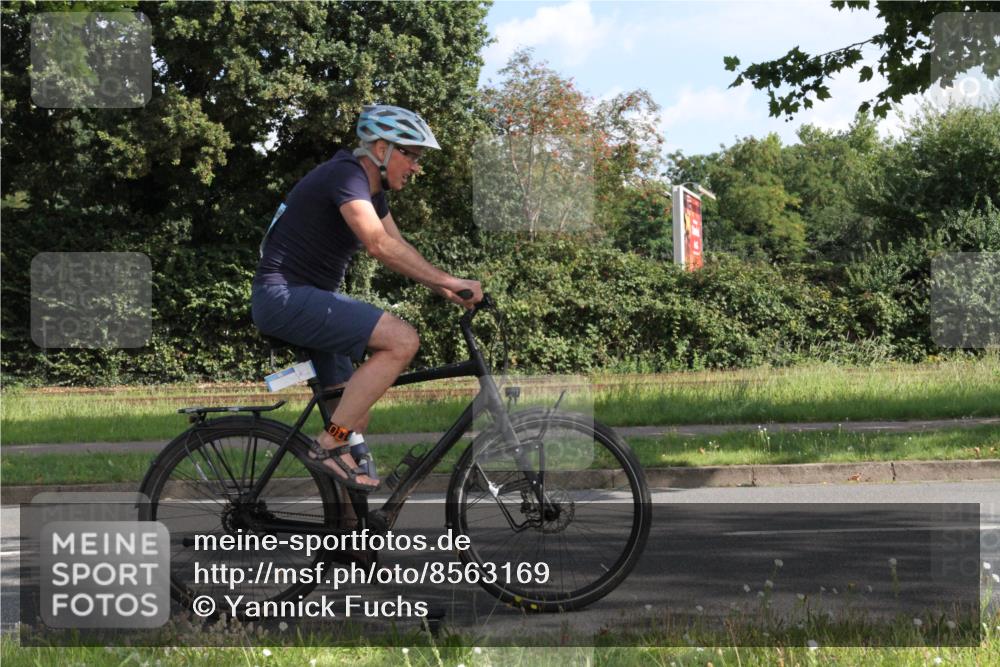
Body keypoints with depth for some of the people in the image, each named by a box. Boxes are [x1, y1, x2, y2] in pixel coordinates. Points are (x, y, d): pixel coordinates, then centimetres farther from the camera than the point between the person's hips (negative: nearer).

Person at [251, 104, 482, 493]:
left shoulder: (373, 188, 15)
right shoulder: (346, 174, -17)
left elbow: (398, 249, 12)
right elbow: (380, 245, -30)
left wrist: (445, 289, -3)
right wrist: (448, 281, -30)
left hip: (310, 300, 11)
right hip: (284, 297, -11)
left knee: (354, 413, 13)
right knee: (402, 341, -24)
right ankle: (329, 446, -21)